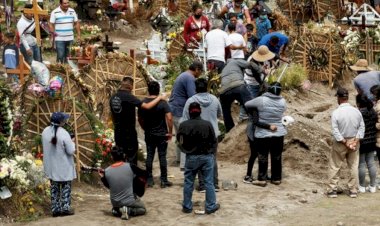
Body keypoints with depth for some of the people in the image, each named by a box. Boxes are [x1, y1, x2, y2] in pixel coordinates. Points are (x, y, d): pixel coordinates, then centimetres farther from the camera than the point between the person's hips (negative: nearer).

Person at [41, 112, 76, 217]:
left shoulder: (45, 132, -6)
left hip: (51, 165, 5)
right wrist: (72, 143, 0)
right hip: (64, 166, -5)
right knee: (66, 186, 12)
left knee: (54, 187, 16)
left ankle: (55, 209, 19)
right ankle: (65, 208, 15)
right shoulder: (64, 133, -23)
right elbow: (71, 151, -18)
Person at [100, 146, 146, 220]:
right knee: (143, 209, 25)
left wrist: (102, 177, 17)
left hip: (115, 203, 4)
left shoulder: (106, 171, -12)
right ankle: (128, 210, -1)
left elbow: (109, 186, 5)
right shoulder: (130, 166, -20)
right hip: (129, 201, -4)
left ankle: (117, 210, 6)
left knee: (115, 209, 39)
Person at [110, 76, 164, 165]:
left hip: (118, 132, 7)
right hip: (129, 132, -7)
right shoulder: (129, 97, -18)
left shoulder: (113, 97, 3)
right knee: (131, 155, 4)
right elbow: (147, 106, -23)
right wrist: (158, 98, -10)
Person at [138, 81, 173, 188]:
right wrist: (170, 132, -9)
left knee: (149, 156, 10)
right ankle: (164, 180, 7)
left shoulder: (143, 103, -2)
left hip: (149, 134, 3)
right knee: (162, 156, 3)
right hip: (162, 134, -3)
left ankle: (149, 180, 12)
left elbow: (140, 119, 6)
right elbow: (169, 118, -19)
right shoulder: (162, 103, -12)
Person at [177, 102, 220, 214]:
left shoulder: (184, 125, -8)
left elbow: (180, 141, 5)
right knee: (208, 182, 7)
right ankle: (210, 206, 11)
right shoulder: (207, 124, -9)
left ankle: (187, 206, 16)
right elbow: (214, 141, -2)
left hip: (191, 157, 0)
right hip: (207, 156, 0)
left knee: (188, 182, 11)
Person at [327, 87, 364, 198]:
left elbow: (335, 131, -18)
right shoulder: (356, 111, -5)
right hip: (354, 141, 3)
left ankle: (332, 190, 13)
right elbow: (362, 127, -4)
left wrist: (345, 143, -12)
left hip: (340, 143, -3)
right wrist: (355, 141, -8)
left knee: (334, 167, 10)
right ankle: (353, 190, 19)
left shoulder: (336, 113, -17)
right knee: (353, 167, 13)